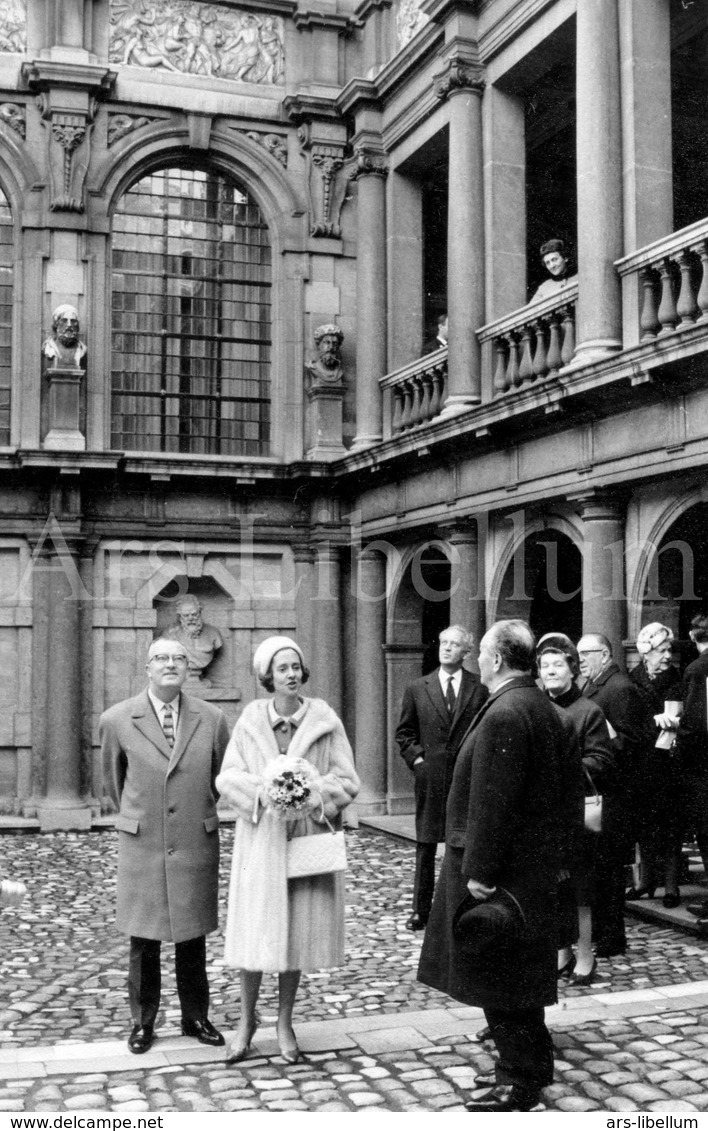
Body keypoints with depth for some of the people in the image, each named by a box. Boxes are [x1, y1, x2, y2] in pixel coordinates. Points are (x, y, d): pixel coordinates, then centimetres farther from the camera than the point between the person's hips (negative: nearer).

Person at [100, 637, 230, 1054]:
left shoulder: (212, 719, -2)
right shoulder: (117, 721, -4)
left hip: (196, 844, 1)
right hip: (142, 845, -1)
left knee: (193, 936, 11)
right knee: (144, 939, 7)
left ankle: (196, 1016, 25)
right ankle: (143, 1022, 22)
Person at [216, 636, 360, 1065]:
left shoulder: (325, 721, 0)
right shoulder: (251, 720, 2)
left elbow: (348, 781, -1)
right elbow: (228, 776, -1)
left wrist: (312, 795, -17)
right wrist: (263, 790, -18)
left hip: (308, 839, 0)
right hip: (260, 841, 0)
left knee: (298, 932, 5)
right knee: (255, 931, 0)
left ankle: (285, 1023, 22)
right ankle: (247, 1021, 20)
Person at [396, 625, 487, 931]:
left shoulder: (480, 690, 2)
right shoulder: (417, 689, 5)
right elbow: (404, 733, 11)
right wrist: (416, 758, -1)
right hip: (430, 777, 1)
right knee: (425, 847, 6)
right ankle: (421, 910, 14)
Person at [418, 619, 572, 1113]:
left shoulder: (503, 715, -21)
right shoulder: (548, 711, 10)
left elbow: (493, 802, -24)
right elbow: (559, 791, 16)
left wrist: (479, 870, -21)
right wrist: (556, 853, 21)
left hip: (500, 870, -10)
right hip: (537, 865, 10)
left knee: (499, 979, 1)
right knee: (522, 973, 20)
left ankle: (520, 1082, 11)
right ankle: (532, 1065, 31)